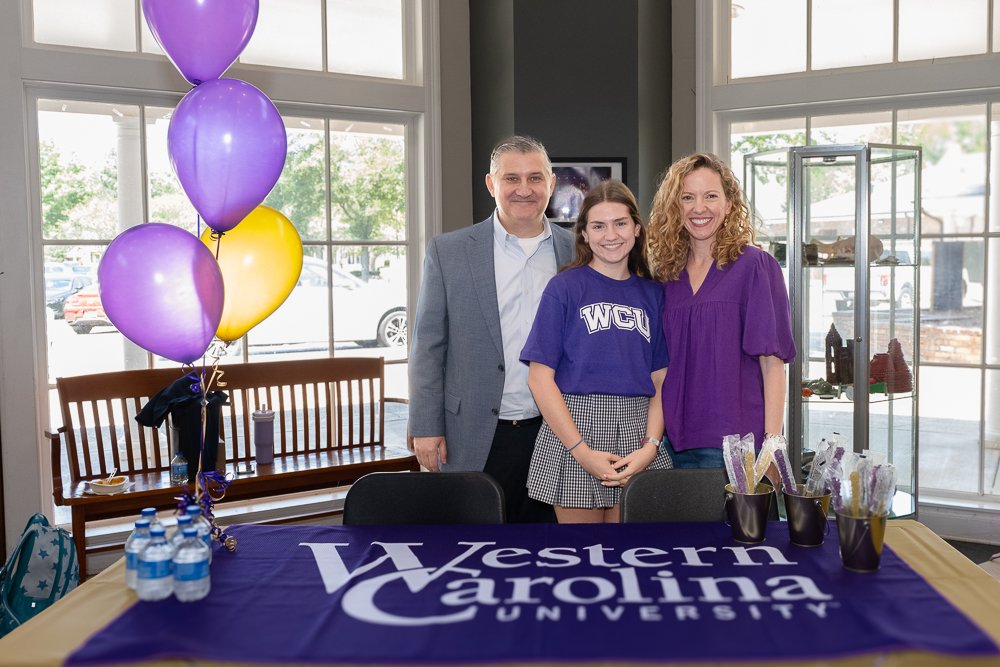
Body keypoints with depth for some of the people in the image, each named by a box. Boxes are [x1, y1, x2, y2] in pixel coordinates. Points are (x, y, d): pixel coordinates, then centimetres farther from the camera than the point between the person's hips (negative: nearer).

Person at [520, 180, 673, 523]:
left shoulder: (651, 293, 10)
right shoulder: (565, 287, -2)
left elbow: (660, 380, 8)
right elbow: (539, 377, -7)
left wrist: (650, 447, -7)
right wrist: (583, 452, -13)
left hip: (636, 430, 4)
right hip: (575, 424, -3)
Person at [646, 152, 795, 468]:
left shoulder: (755, 265, -4)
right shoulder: (666, 273, 8)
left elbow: (772, 362, -8)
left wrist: (772, 441, -14)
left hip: (734, 442, -4)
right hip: (674, 440, 4)